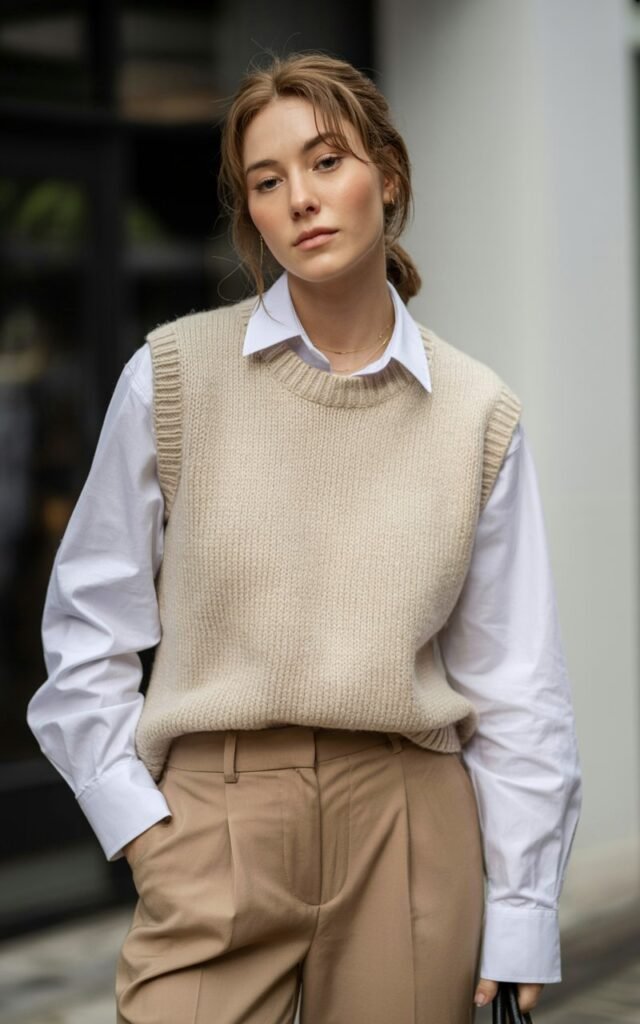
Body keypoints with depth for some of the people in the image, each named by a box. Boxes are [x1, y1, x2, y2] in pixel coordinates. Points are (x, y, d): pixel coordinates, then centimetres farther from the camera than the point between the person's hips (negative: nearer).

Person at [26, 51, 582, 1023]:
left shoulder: (479, 415, 2)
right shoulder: (174, 373, -2)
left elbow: (515, 689, 4)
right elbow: (87, 628, 5)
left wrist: (519, 922, 2)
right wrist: (140, 827, -3)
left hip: (412, 827, 2)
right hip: (216, 821, -1)